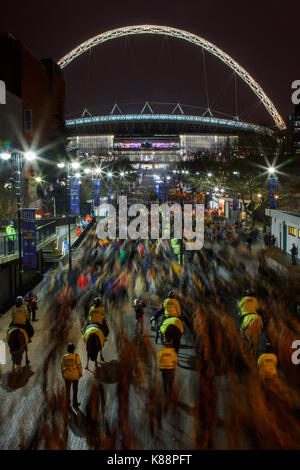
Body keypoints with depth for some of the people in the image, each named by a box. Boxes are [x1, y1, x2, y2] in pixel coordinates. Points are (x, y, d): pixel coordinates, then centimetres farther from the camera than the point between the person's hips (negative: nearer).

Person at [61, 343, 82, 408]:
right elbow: (79, 366, -13)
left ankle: (68, 403, 23)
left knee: (68, 389, 16)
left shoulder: (64, 357, -8)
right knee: (75, 390, 14)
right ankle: (75, 403, 22)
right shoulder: (76, 356, -18)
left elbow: (62, 367, -1)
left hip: (67, 376, 2)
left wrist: (63, 374, 14)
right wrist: (80, 373, 1)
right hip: (75, 376, -2)